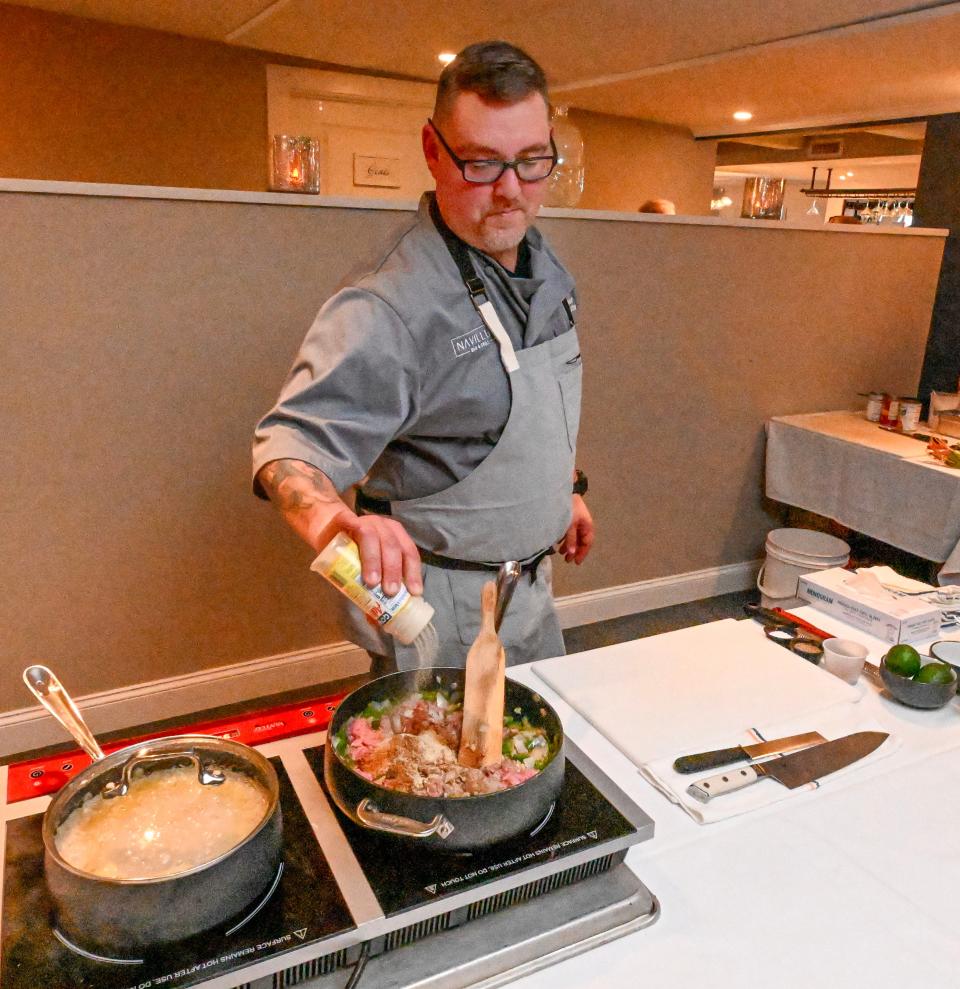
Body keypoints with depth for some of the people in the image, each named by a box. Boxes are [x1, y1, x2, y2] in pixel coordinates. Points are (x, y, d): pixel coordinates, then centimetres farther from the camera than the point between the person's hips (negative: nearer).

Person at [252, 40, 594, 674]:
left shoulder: (544, 264, 0)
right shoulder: (390, 311, -28)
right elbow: (295, 440, -33)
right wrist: (328, 517, -53)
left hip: (532, 588, 9)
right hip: (446, 614, -8)